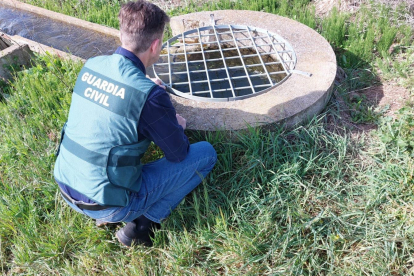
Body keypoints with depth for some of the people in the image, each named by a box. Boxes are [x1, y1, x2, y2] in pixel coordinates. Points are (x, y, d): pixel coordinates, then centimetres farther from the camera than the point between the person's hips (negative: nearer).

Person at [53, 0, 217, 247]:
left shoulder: (91, 66, -3)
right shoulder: (150, 95, -22)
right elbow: (178, 154, -8)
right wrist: (179, 126, 11)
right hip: (107, 204, -7)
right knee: (206, 153, 1)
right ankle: (141, 225, 2)